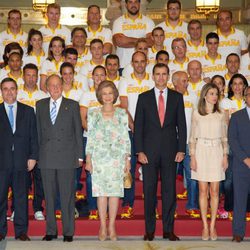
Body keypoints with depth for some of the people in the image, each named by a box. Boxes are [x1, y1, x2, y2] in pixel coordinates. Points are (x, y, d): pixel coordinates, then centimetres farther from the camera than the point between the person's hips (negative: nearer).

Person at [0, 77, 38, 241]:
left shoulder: (28, 111, 11)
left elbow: (33, 136, 7)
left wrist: (33, 157, -2)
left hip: (22, 161, 1)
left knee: (21, 197, 5)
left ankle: (21, 231, 12)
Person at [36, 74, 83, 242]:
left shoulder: (72, 105, 5)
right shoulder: (40, 105, 11)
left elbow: (78, 131, 4)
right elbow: (38, 131, 11)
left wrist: (79, 156, 0)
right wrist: (37, 153, 5)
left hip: (67, 157, -2)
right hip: (46, 157, 2)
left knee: (67, 196, 1)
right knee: (49, 196, 7)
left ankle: (68, 232, 9)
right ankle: (51, 231, 16)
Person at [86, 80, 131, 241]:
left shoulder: (122, 114, 6)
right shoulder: (93, 114, 6)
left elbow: (126, 138, 6)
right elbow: (90, 138, 5)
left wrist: (127, 159, 2)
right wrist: (88, 160, 1)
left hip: (117, 158, 0)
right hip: (99, 158, 0)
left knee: (115, 191, -1)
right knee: (101, 192, 0)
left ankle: (112, 227, 7)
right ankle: (103, 227, 8)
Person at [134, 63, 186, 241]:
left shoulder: (177, 97, 7)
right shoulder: (144, 97, 5)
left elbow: (181, 125, 6)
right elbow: (138, 126, 3)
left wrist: (181, 150, -2)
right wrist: (139, 151, -5)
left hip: (170, 151, 1)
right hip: (149, 151, 0)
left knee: (170, 190, 3)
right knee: (149, 191, 3)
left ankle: (168, 230, 12)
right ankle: (150, 230, 11)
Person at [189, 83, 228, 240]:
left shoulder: (221, 115, 5)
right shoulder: (196, 114, 2)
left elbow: (225, 138, 8)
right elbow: (193, 137, 3)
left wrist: (225, 156, 1)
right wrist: (192, 157, -4)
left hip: (216, 153, 1)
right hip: (201, 152, -1)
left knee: (214, 191, 2)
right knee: (203, 191, 2)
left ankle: (212, 226, 10)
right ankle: (205, 226, 9)